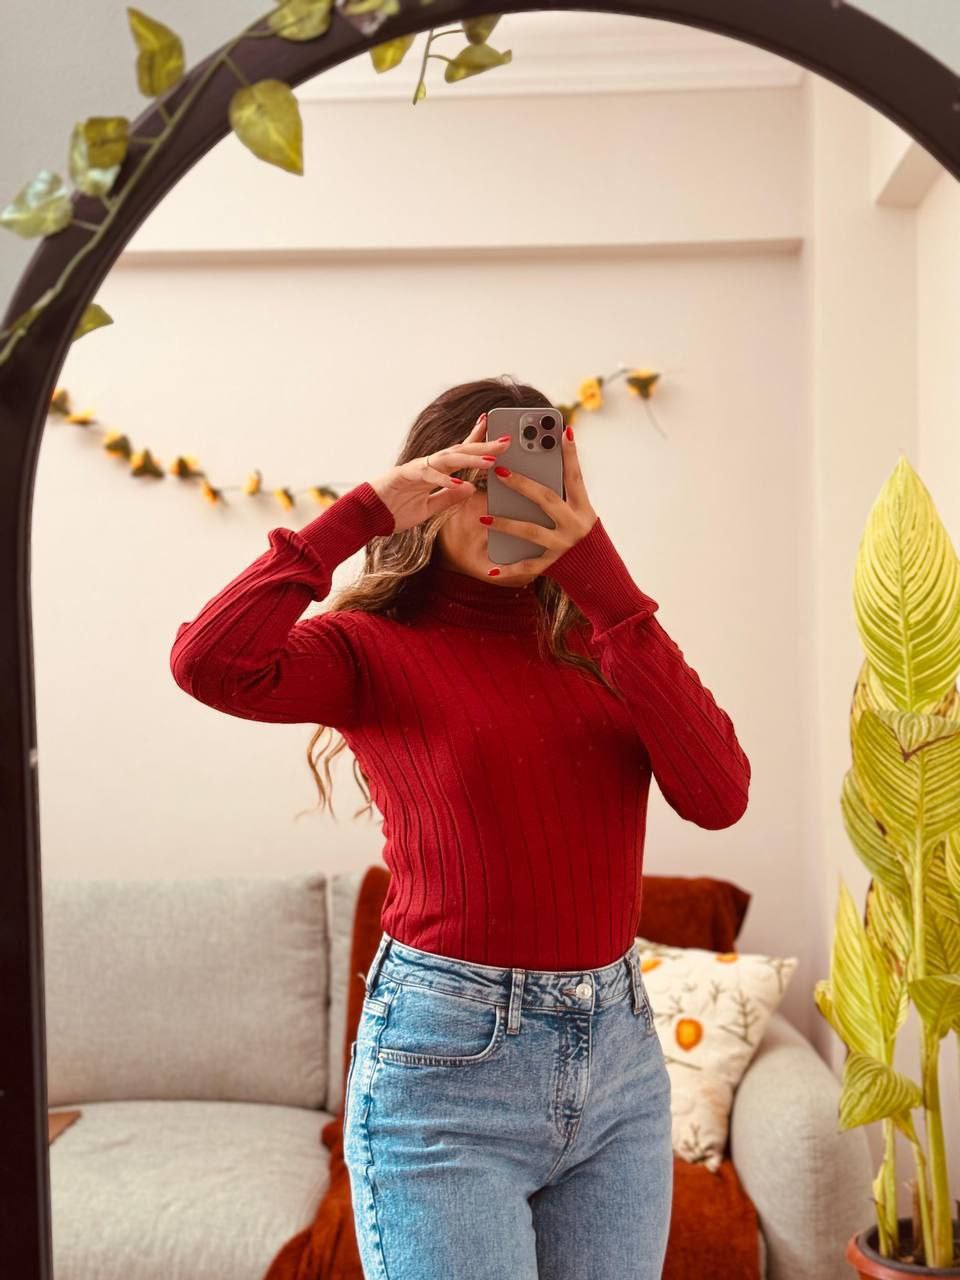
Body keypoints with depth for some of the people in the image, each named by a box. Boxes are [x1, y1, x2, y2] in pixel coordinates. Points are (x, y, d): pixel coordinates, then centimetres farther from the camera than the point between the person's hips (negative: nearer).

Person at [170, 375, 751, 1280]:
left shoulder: (596, 643, 6)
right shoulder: (377, 648, -4)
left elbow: (719, 795, -11)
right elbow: (210, 664, -24)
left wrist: (601, 578, -14)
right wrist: (362, 512, -18)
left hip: (619, 1050, 4)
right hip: (447, 1063, -4)